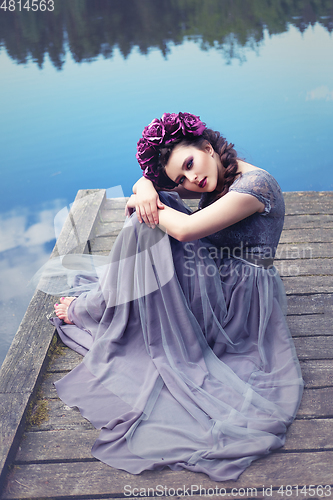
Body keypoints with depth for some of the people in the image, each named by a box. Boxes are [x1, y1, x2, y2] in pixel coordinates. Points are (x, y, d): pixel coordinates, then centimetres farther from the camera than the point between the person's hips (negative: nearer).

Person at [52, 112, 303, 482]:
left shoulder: (256, 183, -21)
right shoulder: (215, 182, 6)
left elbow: (186, 229, -31)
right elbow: (145, 181, 8)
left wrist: (149, 206, -13)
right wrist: (146, 191, -17)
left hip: (241, 296, -9)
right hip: (219, 282, 9)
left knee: (151, 225, -19)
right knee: (154, 216, -4)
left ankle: (87, 310, 0)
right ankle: (102, 300, 5)